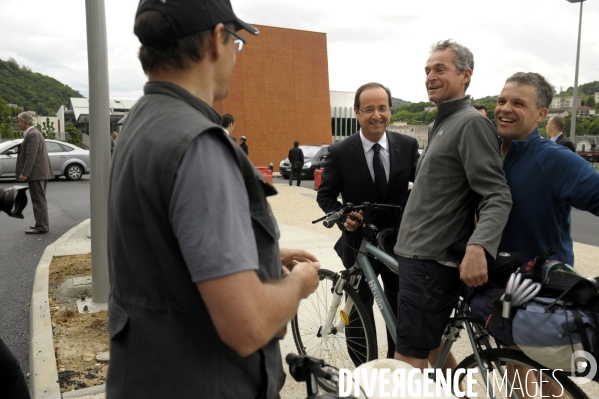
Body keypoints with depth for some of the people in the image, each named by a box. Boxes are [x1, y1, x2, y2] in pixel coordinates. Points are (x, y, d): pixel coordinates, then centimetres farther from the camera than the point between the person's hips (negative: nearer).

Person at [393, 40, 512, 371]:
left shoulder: (471, 123, -13)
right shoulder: (439, 126, 18)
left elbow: (498, 197, -22)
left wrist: (477, 246, -37)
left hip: (432, 260, -10)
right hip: (420, 254, 10)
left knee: (408, 360, -3)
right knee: (431, 344, 21)